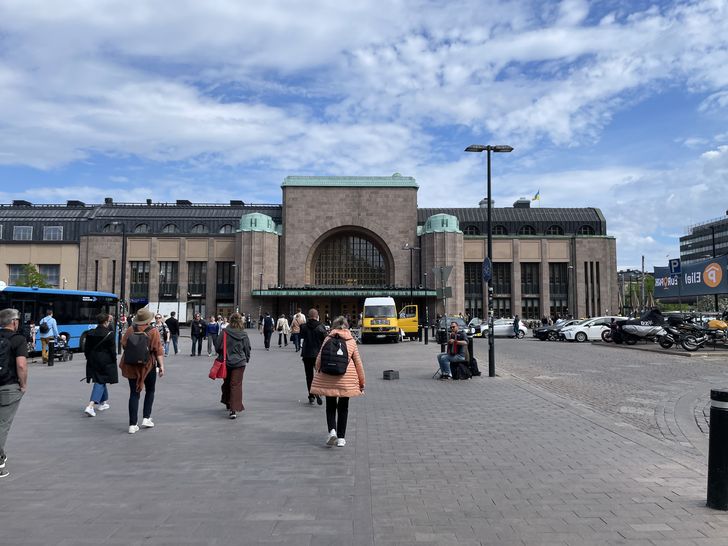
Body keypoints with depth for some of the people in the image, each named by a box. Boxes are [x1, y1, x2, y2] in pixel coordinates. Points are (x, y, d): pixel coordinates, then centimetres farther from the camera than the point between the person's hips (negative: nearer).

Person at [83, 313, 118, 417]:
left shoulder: (90, 334, 3)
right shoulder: (109, 334, -14)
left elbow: (86, 349, 9)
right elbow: (113, 350, -11)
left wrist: (89, 359, 19)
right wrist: (114, 361, 1)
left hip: (93, 361, 6)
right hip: (105, 362, -6)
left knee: (101, 381, 21)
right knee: (100, 382, -1)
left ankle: (103, 402, 32)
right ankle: (90, 406, -14)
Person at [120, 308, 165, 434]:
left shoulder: (130, 330, -1)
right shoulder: (153, 331, -10)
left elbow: (123, 344, 5)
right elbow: (158, 350, -12)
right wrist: (161, 365, -9)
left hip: (131, 366, 2)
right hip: (148, 365, -2)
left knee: (134, 393, 6)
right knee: (150, 391, 19)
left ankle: (133, 425, 5)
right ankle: (146, 418, 15)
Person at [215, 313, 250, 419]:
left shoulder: (225, 332, -9)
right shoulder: (243, 334, -7)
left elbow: (217, 346, -4)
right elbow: (247, 349, 2)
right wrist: (246, 359, 20)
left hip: (226, 362, 1)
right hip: (240, 362, -1)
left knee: (227, 383, 20)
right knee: (236, 385, 1)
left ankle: (228, 404, 36)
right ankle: (234, 409, -8)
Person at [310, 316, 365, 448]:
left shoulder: (328, 339, 5)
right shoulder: (351, 341, 6)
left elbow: (319, 360, 2)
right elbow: (358, 363, 8)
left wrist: (318, 373, 19)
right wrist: (362, 382, 16)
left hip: (328, 378, 0)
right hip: (346, 379, 0)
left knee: (330, 406, 14)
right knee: (343, 407, 12)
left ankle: (332, 430, -6)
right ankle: (341, 438, 13)